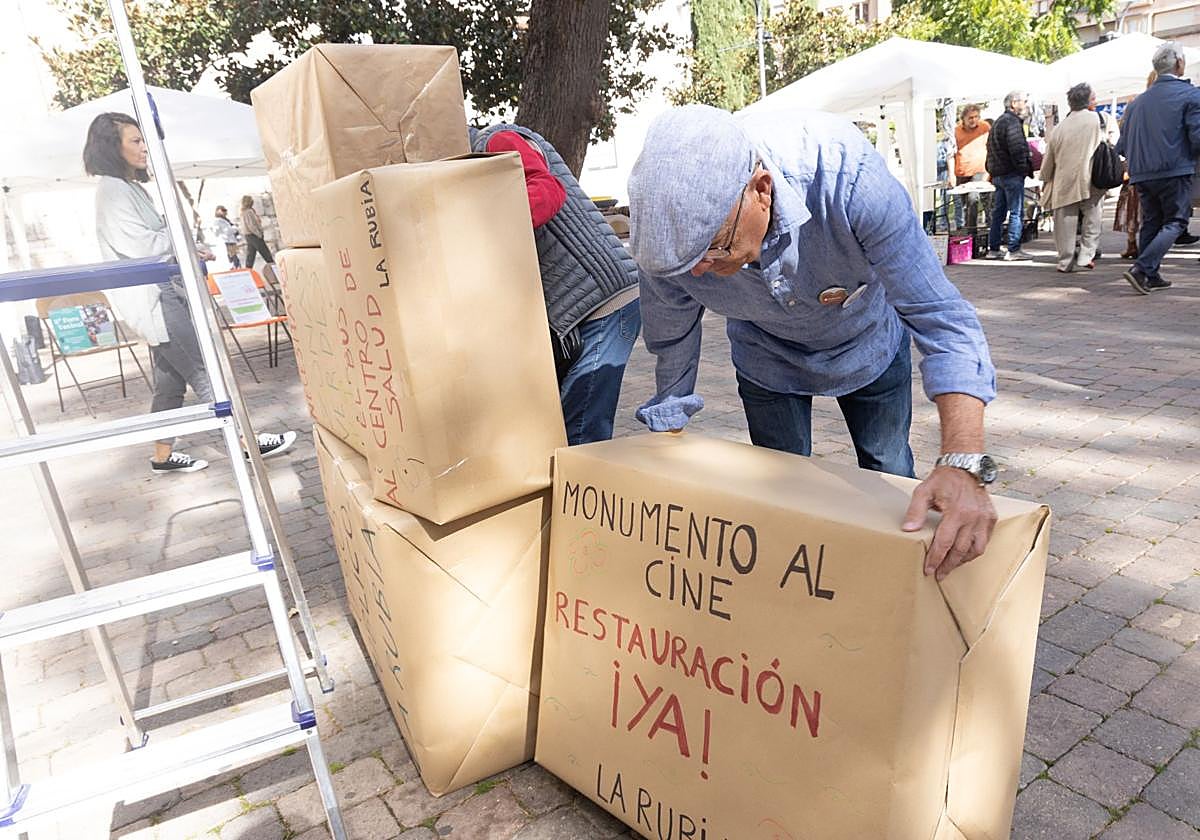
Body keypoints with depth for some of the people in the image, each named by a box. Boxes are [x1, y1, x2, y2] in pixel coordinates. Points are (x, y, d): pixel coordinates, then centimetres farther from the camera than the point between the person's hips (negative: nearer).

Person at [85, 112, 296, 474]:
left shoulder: (130, 186, 19)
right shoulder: (112, 190, -10)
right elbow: (140, 245, -18)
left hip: (164, 292, 10)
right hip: (152, 297, -10)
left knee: (171, 379, 10)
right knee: (204, 372, -9)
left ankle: (163, 456, 18)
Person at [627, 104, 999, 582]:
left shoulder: (846, 175, -42)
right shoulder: (668, 228, -34)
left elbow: (941, 319, -41)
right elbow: (671, 345, -15)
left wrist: (963, 464, -54)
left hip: (867, 342, 0)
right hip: (767, 357, 1)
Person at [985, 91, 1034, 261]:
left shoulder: (997, 122, 18)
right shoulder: (1012, 121, -13)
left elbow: (990, 148, 20)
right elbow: (1017, 148, -21)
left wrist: (992, 171, 18)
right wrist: (1024, 168, -12)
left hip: (997, 174, 10)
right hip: (1012, 174, -9)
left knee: (998, 212, 13)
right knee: (1016, 212, -5)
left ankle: (993, 249, 16)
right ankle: (1013, 250, -5)